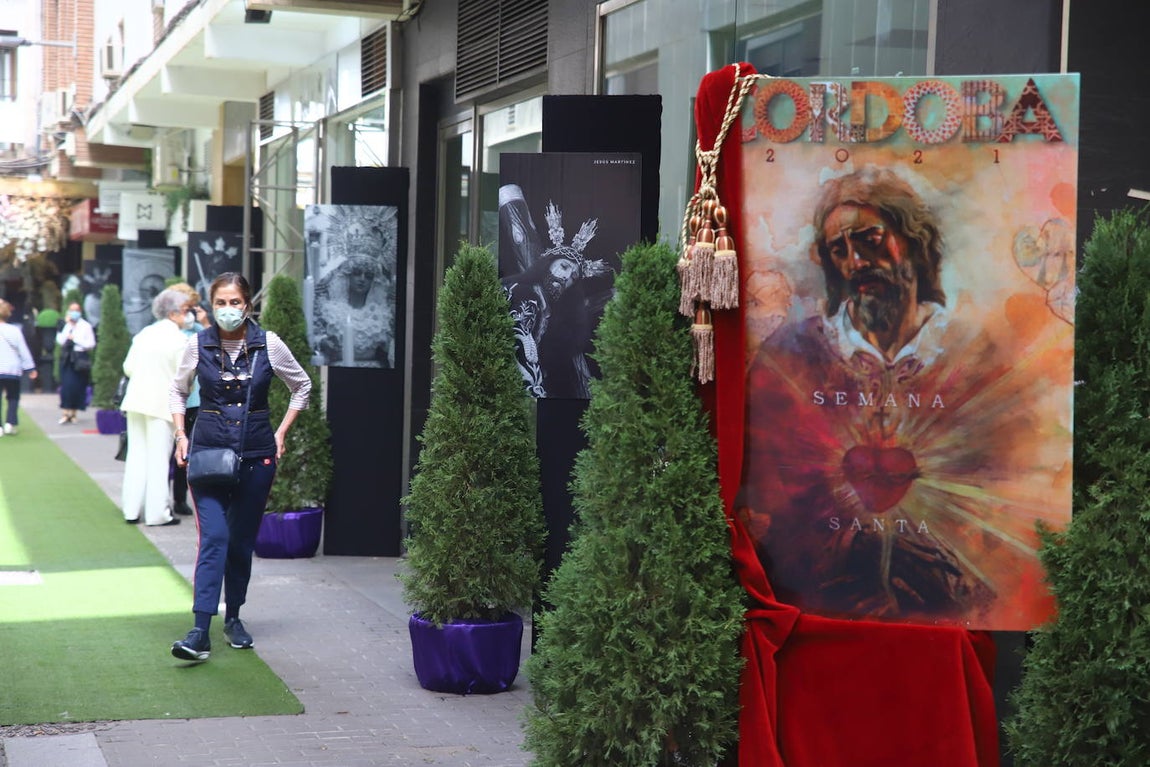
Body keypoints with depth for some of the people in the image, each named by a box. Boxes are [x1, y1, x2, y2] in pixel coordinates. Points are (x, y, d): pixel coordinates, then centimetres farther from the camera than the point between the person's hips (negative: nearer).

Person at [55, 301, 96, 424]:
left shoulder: (86, 326, 2)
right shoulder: (65, 325, 7)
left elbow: (91, 344, -2)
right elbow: (60, 341, -5)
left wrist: (75, 339, -8)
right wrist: (68, 326, -9)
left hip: (80, 358, -1)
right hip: (67, 358, 1)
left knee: (77, 387, 0)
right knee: (66, 385, -6)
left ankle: (73, 413, 11)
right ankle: (66, 413, -3)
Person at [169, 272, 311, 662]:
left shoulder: (268, 344, -2)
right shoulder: (199, 344, -1)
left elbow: (302, 386, 12)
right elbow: (178, 390, 16)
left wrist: (280, 434, 8)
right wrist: (181, 434, 5)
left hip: (256, 454, 1)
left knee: (242, 540, 9)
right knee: (213, 537, -13)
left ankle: (233, 618, 27)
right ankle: (200, 633, -18)